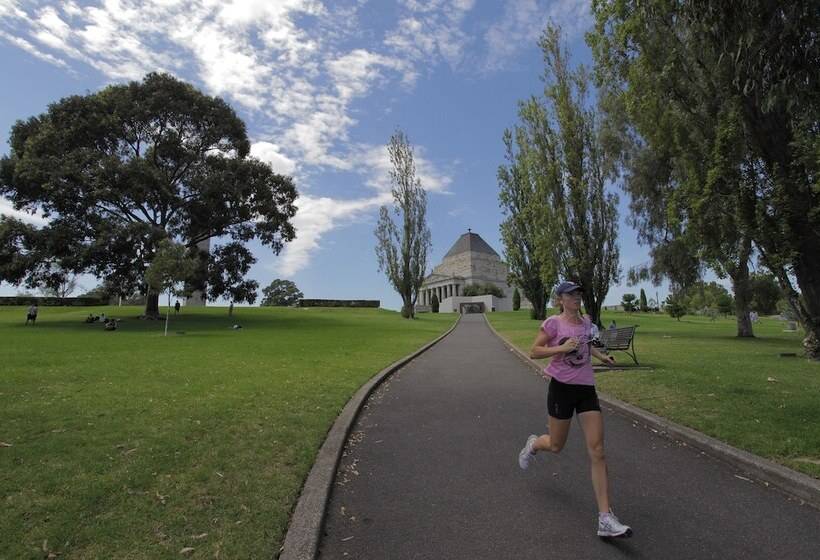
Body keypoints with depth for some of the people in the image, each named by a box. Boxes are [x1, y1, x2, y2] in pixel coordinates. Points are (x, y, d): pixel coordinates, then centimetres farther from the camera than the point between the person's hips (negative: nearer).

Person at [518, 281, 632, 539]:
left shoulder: (586, 321, 8)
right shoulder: (553, 322, -10)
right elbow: (534, 352, -11)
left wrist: (601, 356, 12)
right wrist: (562, 348, -22)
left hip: (586, 389, 5)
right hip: (562, 387, -5)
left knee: (597, 452, -3)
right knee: (556, 446, 10)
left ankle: (605, 519, 1)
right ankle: (533, 443, 47)